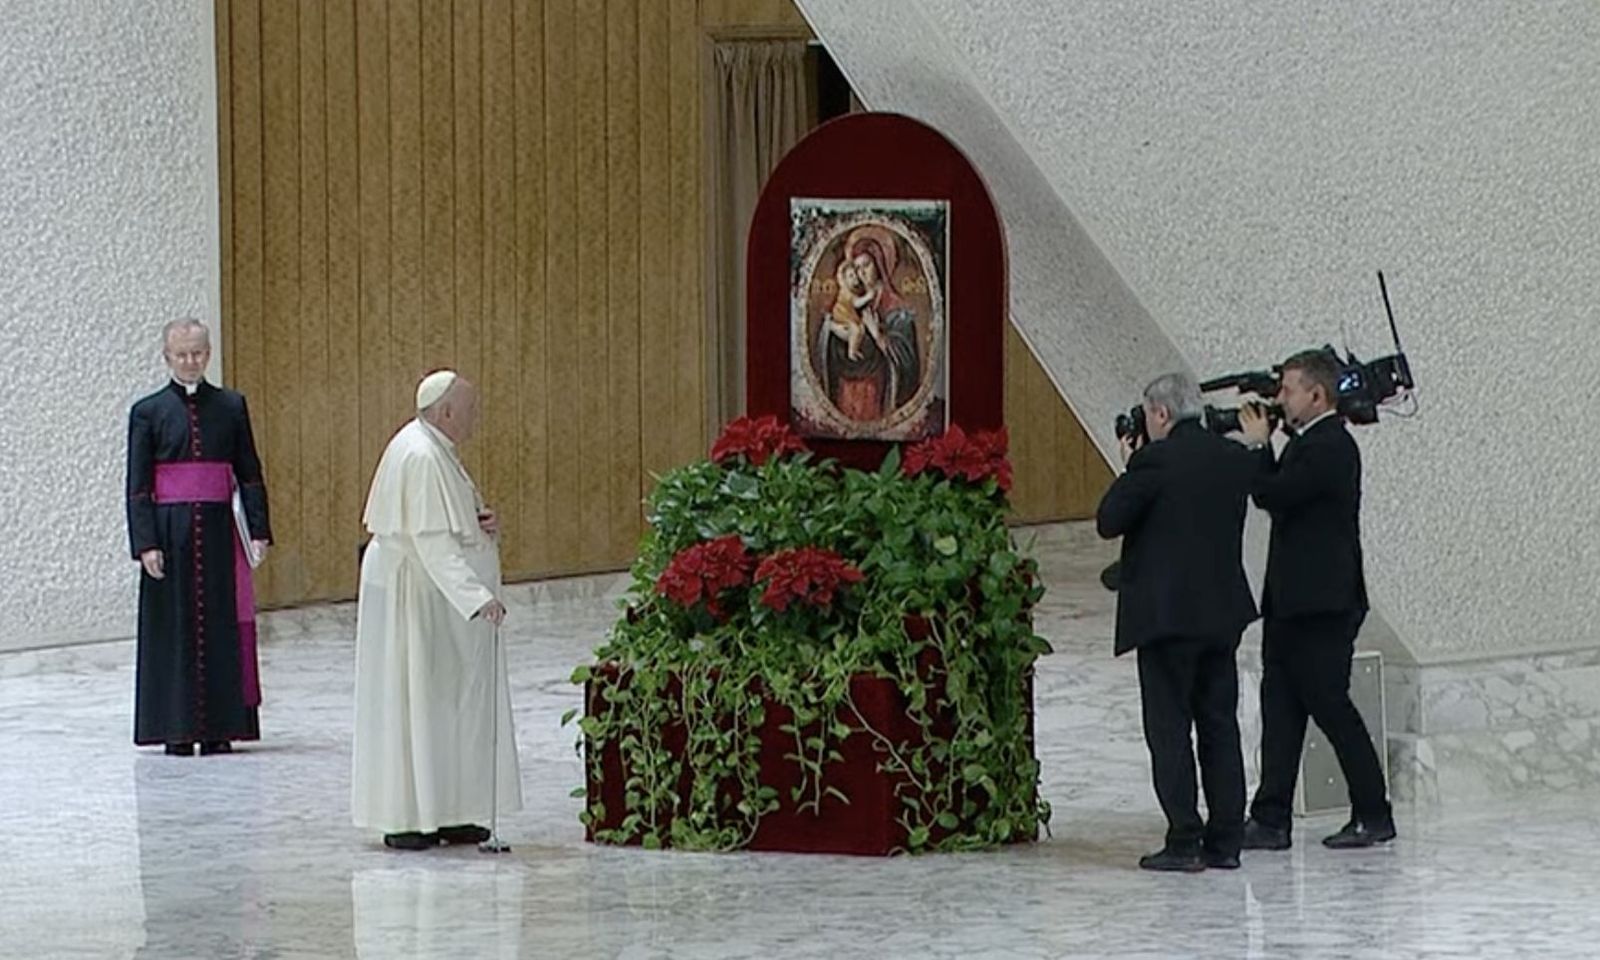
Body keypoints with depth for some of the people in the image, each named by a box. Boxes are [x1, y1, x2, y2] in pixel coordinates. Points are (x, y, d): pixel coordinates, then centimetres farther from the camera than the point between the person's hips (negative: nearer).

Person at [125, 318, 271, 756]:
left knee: (221, 627, 2)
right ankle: (177, 730, 6)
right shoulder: (148, 412, 2)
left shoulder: (231, 407, 7)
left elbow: (249, 474, 8)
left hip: (218, 530, 2)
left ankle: (218, 728, 8)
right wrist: (145, 543, -9)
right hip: (170, 530, -1)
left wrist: (258, 531, -2)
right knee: (174, 629, 1)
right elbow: (138, 486, 0)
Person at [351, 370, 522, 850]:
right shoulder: (420, 457, -20)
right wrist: (476, 596, -32)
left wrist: (480, 525, 4)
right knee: (416, 703, -6)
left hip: (436, 600, 10)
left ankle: (443, 813, 14)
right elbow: (431, 542, -27)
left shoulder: (433, 449, 13)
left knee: (452, 702, 10)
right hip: (413, 599, -10)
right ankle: (405, 819, -1)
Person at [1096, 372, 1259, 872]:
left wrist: (1129, 469, 3)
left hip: (1166, 613, -7)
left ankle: (1184, 840, -4)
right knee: (1219, 724, 11)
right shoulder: (1235, 460, 6)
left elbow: (1109, 521, -10)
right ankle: (1225, 840, 12)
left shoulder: (1155, 461, -15)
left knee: (1169, 728, -1)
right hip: (1223, 612, 7)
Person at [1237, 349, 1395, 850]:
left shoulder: (1331, 447, -16)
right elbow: (1277, 496, 15)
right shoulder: (1310, 443, 16)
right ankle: (1271, 819, 7)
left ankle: (1374, 815, 4)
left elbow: (1275, 495, -20)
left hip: (1321, 603, -10)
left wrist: (1258, 445, -7)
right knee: (1281, 705, 7)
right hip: (1292, 602, 10)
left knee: (1329, 704, -4)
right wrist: (1261, 447, 8)